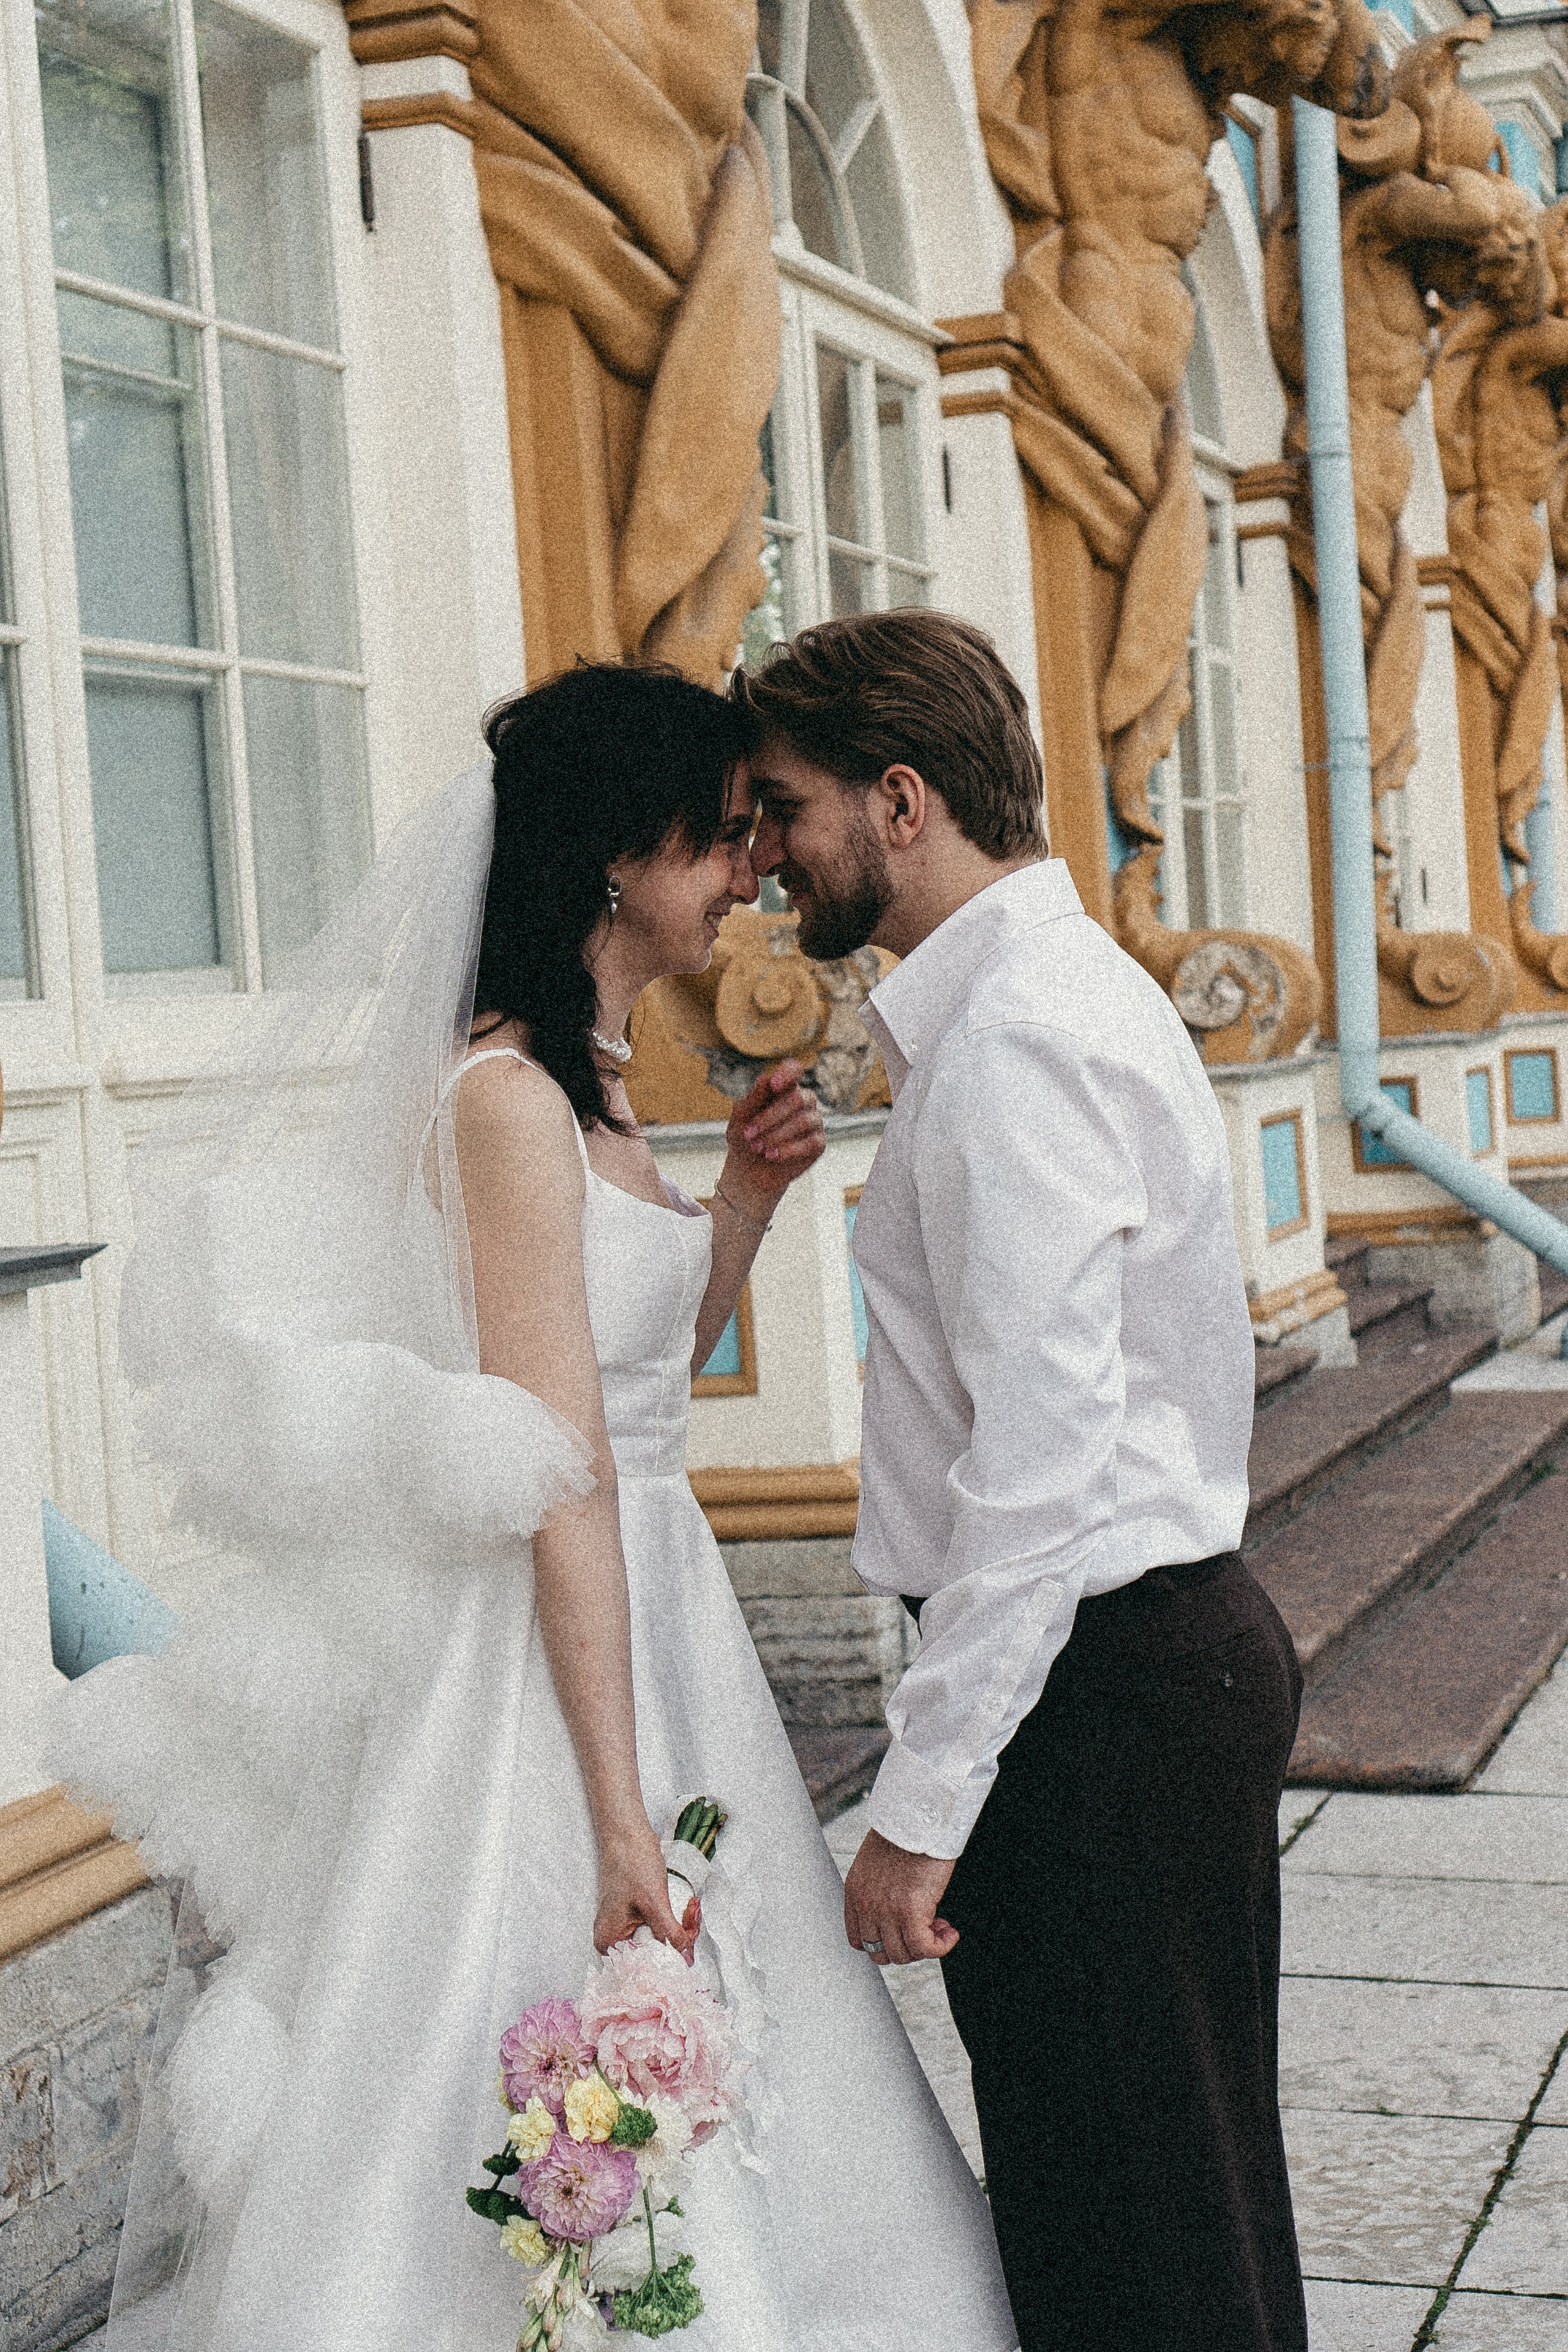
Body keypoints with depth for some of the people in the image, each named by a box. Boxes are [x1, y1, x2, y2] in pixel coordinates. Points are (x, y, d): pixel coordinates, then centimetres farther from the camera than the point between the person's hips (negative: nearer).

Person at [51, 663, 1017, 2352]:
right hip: (547, 1656, -10)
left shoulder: (588, 1086, 11)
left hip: (642, 1619, 10)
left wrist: (744, 1196, 6)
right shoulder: (510, 1095, -18)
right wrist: (619, 1814, -23)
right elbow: (560, 1479, -22)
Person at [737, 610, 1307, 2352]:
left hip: (1099, 1687, -11)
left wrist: (919, 1801, -21)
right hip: (1159, 1643, 11)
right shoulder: (1044, 990, 14)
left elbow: (1042, 1460, -25)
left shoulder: (1014, 1039, -19)